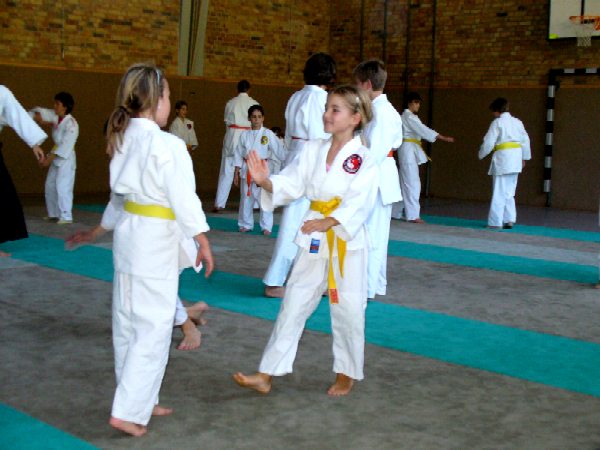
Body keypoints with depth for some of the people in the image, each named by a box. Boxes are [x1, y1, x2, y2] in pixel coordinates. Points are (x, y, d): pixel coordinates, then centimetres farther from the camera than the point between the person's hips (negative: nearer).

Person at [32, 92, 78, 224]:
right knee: (50, 186, 14)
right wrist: (40, 118, -13)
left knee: (62, 187, -14)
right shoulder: (55, 117, 3)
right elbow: (40, 112, 11)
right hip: (56, 158, 9)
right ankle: (54, 214, 25)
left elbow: (65, 146, -24)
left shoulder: (71, 124, -21)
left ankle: (66, 216, -10)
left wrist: (49, 158, -24)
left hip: (66, 159, -9)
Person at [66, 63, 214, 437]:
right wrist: (203, 241, -11)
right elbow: (184, 197, -18)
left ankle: (141, 400, 29)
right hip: (155, 241, -9)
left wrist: (108, 225, 31)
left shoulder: (124, 139, 6)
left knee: (129, 322, 15)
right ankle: (129, 410, 1)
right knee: (153, 328, -1)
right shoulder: (167, 145, -19)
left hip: (129, 234, 9)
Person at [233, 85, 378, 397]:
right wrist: (265, 181, -20)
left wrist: (328, 222, -33)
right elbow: (290, 185, 0)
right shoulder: (313, 151, 6)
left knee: (347, 310, 6)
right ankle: (266, 375, 11)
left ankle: (347, 374, 27)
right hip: (313, 240, 5)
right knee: (293, 305, 7)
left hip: (347, 242, -4)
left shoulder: (363, 159, -9)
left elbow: (358, 202, -20)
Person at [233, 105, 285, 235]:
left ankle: (266, 226, 6)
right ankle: (246, 224, 25)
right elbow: (238, 155, 9)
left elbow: (279, 151, -6)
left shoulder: (268, 134, -4)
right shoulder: (245, 135, 4)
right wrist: (236, 173, 8)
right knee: (246, 199, 11)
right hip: (246, 170, 3)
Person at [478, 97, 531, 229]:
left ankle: (495, 222, -1)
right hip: (516, 159, 6)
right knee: (509, 192, 16)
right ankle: (509, 219, 15)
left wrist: (481, 155, 7)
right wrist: (524, 158, 23)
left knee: (499, 193, -3)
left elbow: (488, 143, -9)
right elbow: (525, 140, 15)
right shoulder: (517, 122, 12)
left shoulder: (497, 123, -7)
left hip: (502, 159, -6)